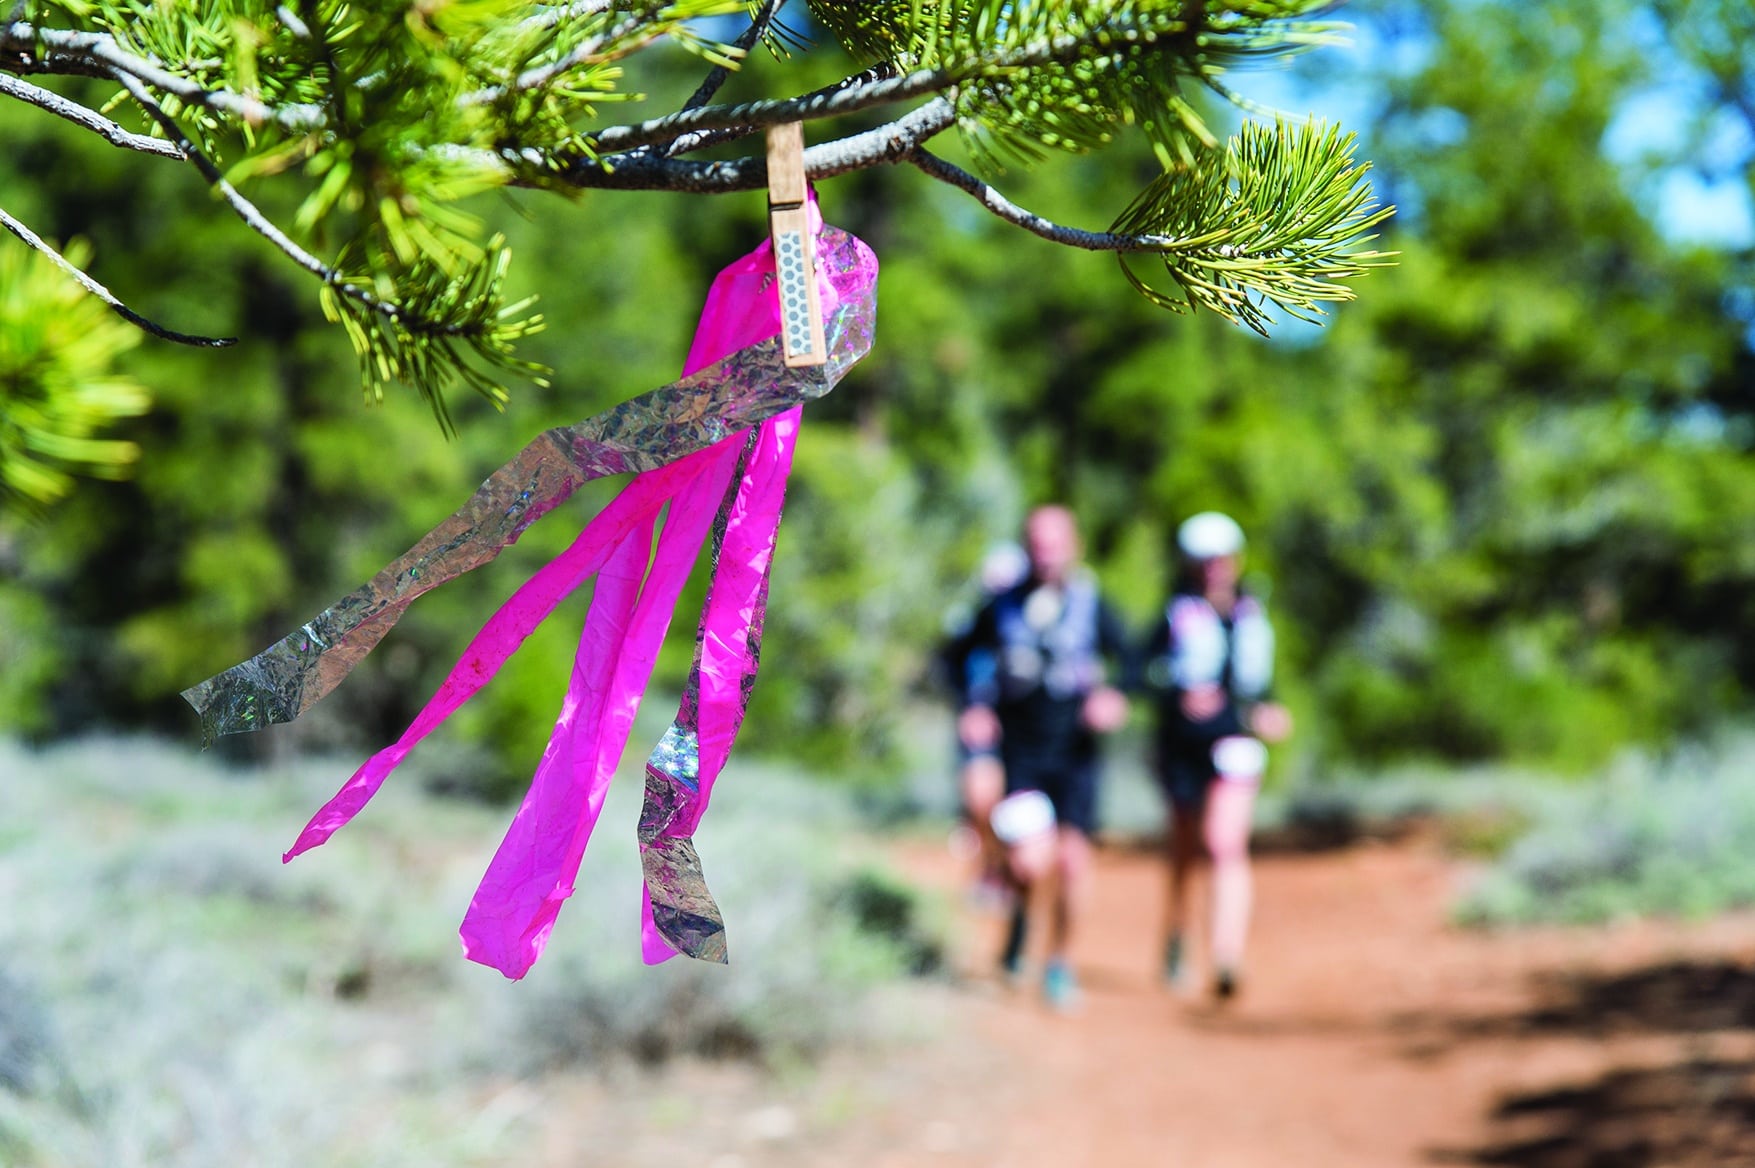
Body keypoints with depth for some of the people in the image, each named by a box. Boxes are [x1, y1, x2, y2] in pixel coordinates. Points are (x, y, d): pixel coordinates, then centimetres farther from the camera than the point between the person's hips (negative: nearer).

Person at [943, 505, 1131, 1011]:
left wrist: (1115, 698, -17)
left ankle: (1060, 963, 12)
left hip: (1074, 751, 0)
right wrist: (975, 704, 1)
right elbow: (963, 653, 15)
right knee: (1029, 864, -14)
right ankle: (1020, 913, 22)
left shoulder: (1092, 606, -2)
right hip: (1020, 752, 0)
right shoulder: (1004, 606, 0)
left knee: (1072, 860, -9)